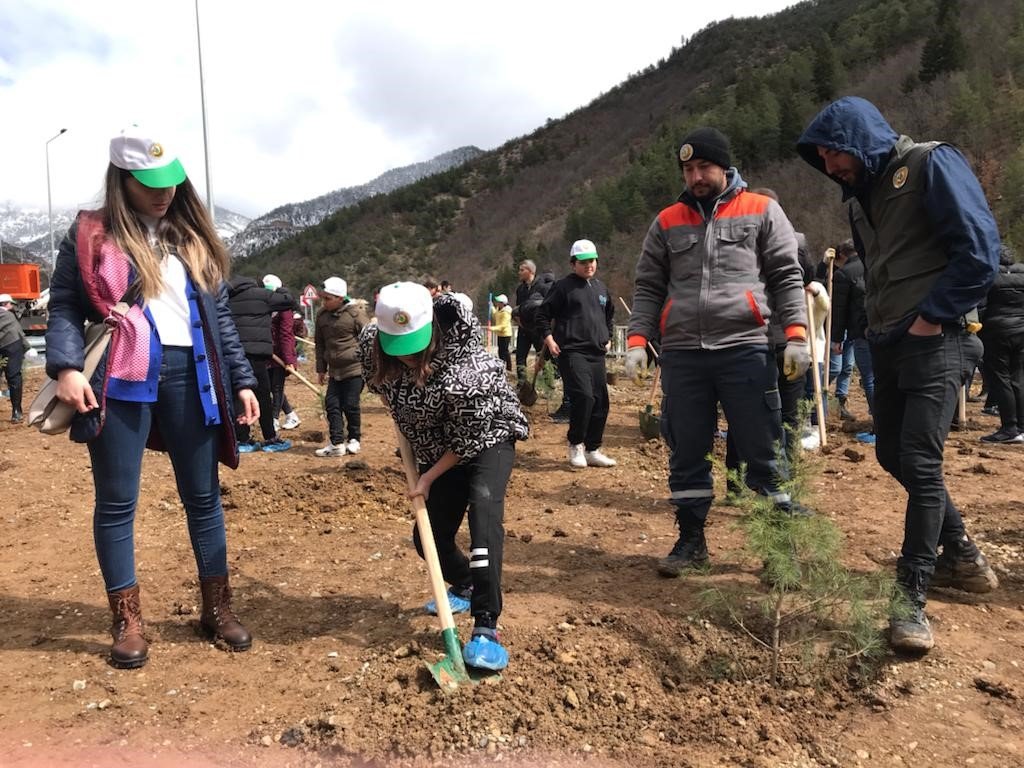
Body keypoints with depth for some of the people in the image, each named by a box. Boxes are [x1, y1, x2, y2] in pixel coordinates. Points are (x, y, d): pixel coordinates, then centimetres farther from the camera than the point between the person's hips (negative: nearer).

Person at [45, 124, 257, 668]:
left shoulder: (194, 237, 15)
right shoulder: (91, 234, 4)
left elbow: (219, 315, 15)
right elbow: (64, 307, 1)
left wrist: (242, 380, 10)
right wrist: (65, 366, -17)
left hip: (190, 374, 3)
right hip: (119, 378, -3)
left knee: (203, 496, 9)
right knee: (116, 502, 5)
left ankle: (216, 607, 23)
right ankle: (127, 619, 20)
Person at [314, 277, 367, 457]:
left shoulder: (355, 313, -12)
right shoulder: (322, 315, 5)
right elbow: (320, 343, 13)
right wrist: (321, 368, 13)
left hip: (354, 368, -6)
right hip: (334, 369, 6)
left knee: (350, 405, 0)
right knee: (332, 404, 1)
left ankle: (354, 440, 17)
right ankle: (337, 443, 6)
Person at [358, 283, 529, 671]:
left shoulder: (463, 370, -36)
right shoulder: (373, 344, -18)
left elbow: (469, 440, -24)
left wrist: (430, 477, -15)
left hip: (486, 435, -6)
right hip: (437, 447, 6)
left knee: (483, 506, -33)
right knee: (429, 537, 6)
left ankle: (486, 627, -34)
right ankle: (465, 587, 39)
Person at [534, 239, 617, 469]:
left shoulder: (601, 288, 18)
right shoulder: (563, 286, -1)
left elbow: (609, 315, 34)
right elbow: (543, 314, 0)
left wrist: (608, 338, 24)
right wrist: (548, 338, -10)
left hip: (597, 354, 7)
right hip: (572, 353, -7)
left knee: (601, 402, 5)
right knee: (583, 397, -20)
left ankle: (592, 450, 17)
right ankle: (575, 445, 0)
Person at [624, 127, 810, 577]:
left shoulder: (762, 211, 8)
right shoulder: (667, 222, 15)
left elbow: (787, 277, 4)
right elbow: (647, 288, 13)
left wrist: (795, 336, -7)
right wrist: (636, 341, 0)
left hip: (746, 349, -2)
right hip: (681, 354, 3)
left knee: (761, 451, 2)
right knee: (686, 454, 8)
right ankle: (691, 539, 21)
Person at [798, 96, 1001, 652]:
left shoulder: (932, 165, -9)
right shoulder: (861, 194, 14)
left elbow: (980, 249, -16)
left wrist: (930, 317, -16)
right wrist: (877, 320, 12)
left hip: (936, 341, -9)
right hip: (887, 343, 9)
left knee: (919, 462, -11)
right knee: (893, 455, 14)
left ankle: (911, 598, -3)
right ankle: (962, 557, 33)